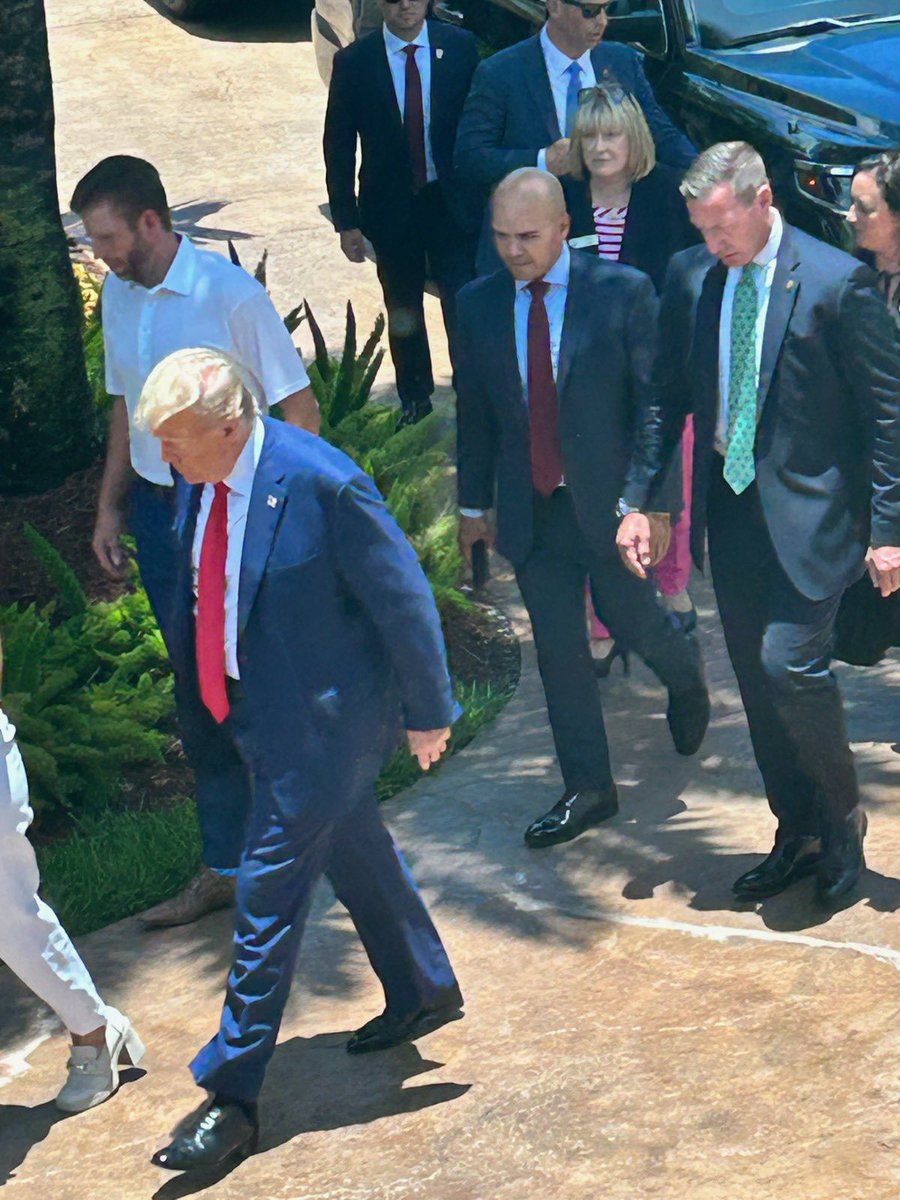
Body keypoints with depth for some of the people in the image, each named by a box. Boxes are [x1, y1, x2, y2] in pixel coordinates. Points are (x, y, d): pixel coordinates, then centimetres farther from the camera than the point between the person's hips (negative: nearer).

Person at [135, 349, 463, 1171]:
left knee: (268, 896, -3)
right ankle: (425, 992, 48)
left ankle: (232, 1095, 8)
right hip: (252, 714, 8)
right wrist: (201, 692, 17)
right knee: (355, 857, 25)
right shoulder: (201, 479, -5)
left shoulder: (323, 485, -27)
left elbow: (404, 600, -17)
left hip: (318, 725, -8)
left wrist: (426, 713, -9)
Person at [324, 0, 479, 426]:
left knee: (462, 307, -4)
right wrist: (346, 220, -3)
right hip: (391, 208, 1)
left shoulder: (460, 47, -4)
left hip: (451, 201, -1)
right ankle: (414, 402, 29)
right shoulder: (353, 62, -6)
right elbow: (338, 146, -1)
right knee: (403, 311, 14)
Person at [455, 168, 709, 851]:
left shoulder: (623, 292, -11)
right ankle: (588, 790, 19)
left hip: (609, 499, -3)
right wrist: (473, 502, 13)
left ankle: (685, 674, 45)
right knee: (558, 647, 8)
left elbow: (656, 401, -9)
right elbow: (475, 412, 9)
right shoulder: (478, 306, 0)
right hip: (530, 508, 3)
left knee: (632, 620, 9)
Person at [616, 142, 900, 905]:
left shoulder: (836, 282, -13)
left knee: (790, 665, -15)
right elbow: (669, 396, 11)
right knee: (756, 682, 11)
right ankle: (798, 836, 25)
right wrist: (639, 498, 6)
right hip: (729, 504, 6)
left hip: (808, 511, -6)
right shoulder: (690, 276, 2)